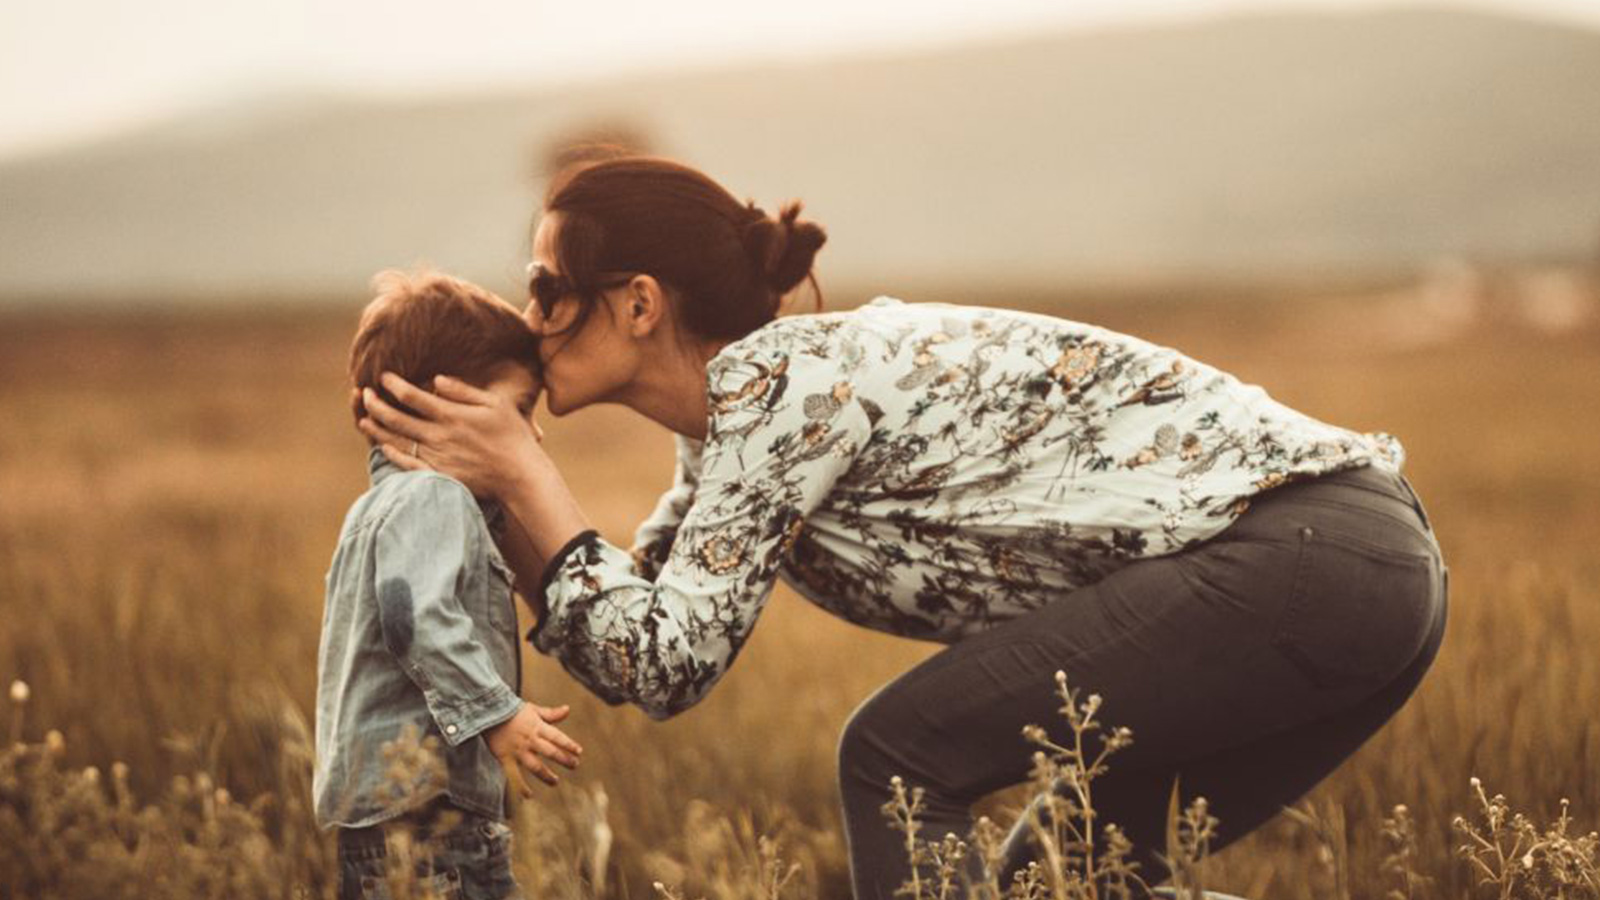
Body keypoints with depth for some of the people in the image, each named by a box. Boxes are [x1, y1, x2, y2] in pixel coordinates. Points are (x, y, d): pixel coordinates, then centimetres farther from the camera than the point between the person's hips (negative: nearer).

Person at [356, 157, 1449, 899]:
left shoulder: (783, 380, -12)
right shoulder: (745, 407, 16)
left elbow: (667, 662, -13)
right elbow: (632, 642, 22)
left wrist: (525, 470, -6)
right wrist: (485, 482, 13)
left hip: (1306, 560, -9)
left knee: (901, 752, -7)